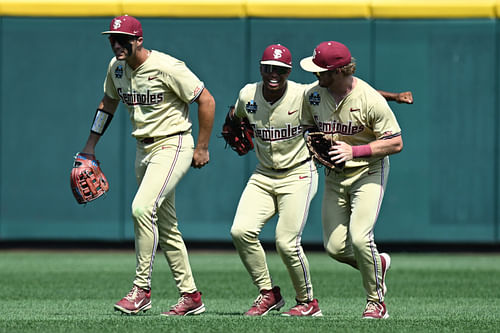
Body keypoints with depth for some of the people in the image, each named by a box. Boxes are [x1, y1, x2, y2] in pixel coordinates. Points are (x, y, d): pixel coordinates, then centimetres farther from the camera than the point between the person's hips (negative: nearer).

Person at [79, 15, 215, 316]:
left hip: (173, 146, -8)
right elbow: (109, 103, 22)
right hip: (144, 150, 8)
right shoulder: (117, 68, 4)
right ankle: (191, 296, 17)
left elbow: (206, 101, -14)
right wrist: (90, 146, 19)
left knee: (142, 208, -24)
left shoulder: (166, 68, -19)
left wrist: (202, 148, -10)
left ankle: (141, 290, -16)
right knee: (165, 227, 10)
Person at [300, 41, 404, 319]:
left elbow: (395, 143, -17)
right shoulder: (313, 95, -5)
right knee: (335, 247, -1)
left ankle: (376, 301, 0)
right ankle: (379, 263, 31)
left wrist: (354, 151, -26)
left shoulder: (371, 100, -21)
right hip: (335, 176, 5)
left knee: (359, 238, -20)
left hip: (369, 172, -5)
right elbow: (309, 129, 14)